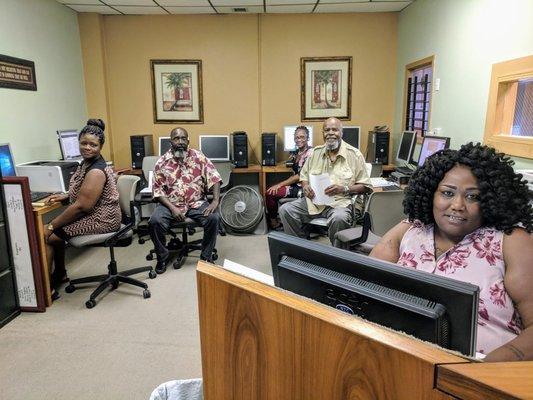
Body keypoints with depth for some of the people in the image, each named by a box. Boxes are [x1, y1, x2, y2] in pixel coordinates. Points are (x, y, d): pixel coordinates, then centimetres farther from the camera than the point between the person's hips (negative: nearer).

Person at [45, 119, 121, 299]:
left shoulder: (96, 171, -23)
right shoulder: (88, 163, 7)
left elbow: (82, 206, -25)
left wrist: (51, 226, -17)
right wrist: (64, 196, 8)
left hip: (100, 221, -10)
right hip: (94, 215, 10)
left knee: (45, 235, -7)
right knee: (55, 230, 21)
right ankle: (60, 274, 34)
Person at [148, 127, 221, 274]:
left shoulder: (198, 157, -1)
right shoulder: (162, 162, -1)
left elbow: (214, 178, -6)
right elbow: (158, 190, -2)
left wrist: (215, 201, -19)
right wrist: (172, 208, -16)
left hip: (196, 203, 0)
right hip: (170, 204, 0)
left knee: (213, 218, -25)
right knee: (154, 221, -26)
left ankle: (206, 256, -4)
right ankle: (162, 257, 0)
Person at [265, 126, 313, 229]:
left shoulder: (310, 153, -15)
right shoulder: (297, 152, 13)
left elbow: (301, 176, -19)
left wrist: (280, 184, -17)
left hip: (301, 187, -9)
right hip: (295, 184, 9)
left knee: (270, 193, -15)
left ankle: (274, 223, 3)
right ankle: (274, 221, 13)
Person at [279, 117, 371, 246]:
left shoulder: (354, 154, 1)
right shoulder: (315, 152, 14)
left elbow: (365, 186, 0)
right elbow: (303, 176, 21)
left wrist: (344, 189, -17)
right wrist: (305, 186, -3)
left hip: (339, 201, -4)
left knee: (339, 218, -38)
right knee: (285, 210, -18)